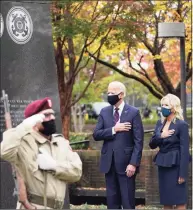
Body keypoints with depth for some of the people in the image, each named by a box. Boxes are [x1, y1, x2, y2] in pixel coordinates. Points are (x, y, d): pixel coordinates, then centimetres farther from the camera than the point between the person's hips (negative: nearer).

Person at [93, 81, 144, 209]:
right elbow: (96, 135, 1)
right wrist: (113, 130, -14)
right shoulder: (104, 112, 9)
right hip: (109, 162, 4)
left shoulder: (133, 112, -4)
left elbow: (138, 141, -8)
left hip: (126, 162, -4)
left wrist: (133, 163, -15)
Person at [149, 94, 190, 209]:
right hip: (162, 164, 7)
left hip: (175, 165, -7)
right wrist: (160, 136, -12)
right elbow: (152, 144, 9)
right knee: (166, 200, 8)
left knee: (179, 201, -4)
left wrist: (183, 173, -16)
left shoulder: (182, 125, -10)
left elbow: (184, 150, -13)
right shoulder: (160, 123, 10)